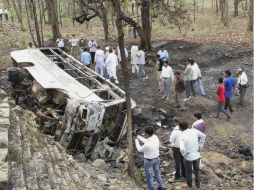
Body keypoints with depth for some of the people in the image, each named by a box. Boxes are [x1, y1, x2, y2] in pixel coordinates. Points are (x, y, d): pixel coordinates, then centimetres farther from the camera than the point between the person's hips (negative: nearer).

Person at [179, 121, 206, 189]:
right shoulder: (194, 130, -12)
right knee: (197, 171, 23)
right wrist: (200, 146, 1)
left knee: (189, 171, 22)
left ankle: (189, 184, 42)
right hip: (197, 155, 3)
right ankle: (198, 185, 37)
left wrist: (184, 155, -13)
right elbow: (203, 136, -3)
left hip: (188, 157, -3)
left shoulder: (181, 137, -23)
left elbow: (182, 149, -34)